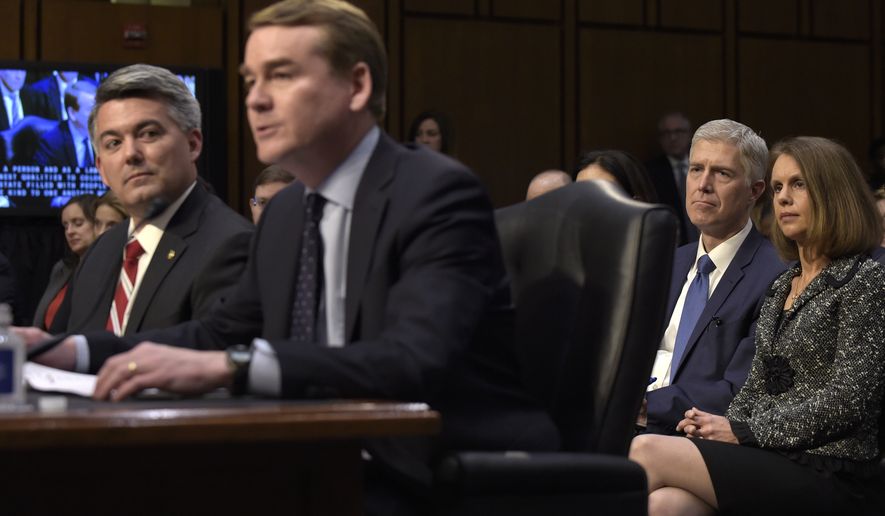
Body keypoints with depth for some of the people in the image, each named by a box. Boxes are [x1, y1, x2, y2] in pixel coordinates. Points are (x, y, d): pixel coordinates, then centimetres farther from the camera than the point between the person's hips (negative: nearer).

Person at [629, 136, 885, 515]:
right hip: (776, 465, 6)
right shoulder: (781, 288, 19)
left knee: (649, 451, -20)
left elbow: (846, 400, -13)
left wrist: (743, 432, -12)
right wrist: (719, 426, -2)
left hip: (834, 479, -6)